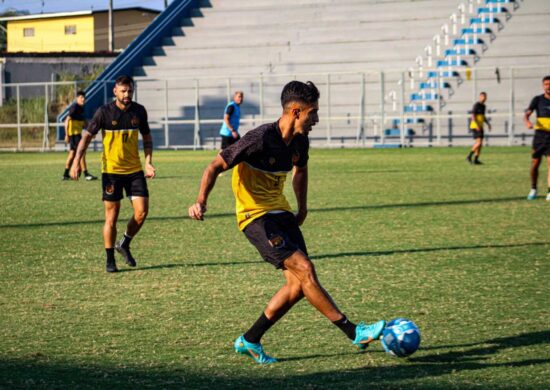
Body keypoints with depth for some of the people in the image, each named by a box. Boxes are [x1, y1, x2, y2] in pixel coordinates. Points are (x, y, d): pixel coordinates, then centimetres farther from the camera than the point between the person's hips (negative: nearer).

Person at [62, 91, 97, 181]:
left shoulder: (81, 108, 14)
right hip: (74, 133, -10)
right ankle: (86, 174, -10)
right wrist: (67, 135, -21)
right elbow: (67, 121, -19)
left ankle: (65, 175, 16)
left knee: (72, 152, 12)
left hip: (77, 133, 10)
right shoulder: (74, 107, -14)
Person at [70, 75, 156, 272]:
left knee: (142, 211, -6)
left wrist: (148, 161, 1)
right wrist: (76, 162, -13)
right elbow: (87, 136, -4)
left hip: (134, 169, 3)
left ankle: (124, 245, 19)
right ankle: (110, 259, 13)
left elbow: (147, 137, 14)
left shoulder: (139, 111, 2)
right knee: (112, 215, -1)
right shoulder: (104, 112, -9)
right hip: (111, 170, -3)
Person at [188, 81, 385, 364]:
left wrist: (302, 208, 21)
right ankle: (353, 333, -13)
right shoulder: (260, 139, -22)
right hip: (255, 216, -8)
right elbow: (216, 166, -18)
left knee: (298, 284, 1)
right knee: (304, 268, -18)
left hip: (281, 213, 8)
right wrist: (201, 201, -32)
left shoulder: (299, 141, 1)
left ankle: (249, 341, 13)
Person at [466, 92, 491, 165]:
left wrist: (488, 124, 11)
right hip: (475, 126, -9)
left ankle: (476, 160, 6)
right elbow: (473, 116, -20)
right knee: (479, 142, -18)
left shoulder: (483, 106, 15)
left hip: (480, 127, 9)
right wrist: (477, 125, -30)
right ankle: (469, 156, -11)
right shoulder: (476, 105, -13)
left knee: (480, 143, 4)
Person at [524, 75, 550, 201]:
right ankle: (533, 189, 23)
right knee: (535, 163, 3)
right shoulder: (538, 100, 2)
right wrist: (527, 122, -30)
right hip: (540, 134, 0)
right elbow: (527, 114, -8)